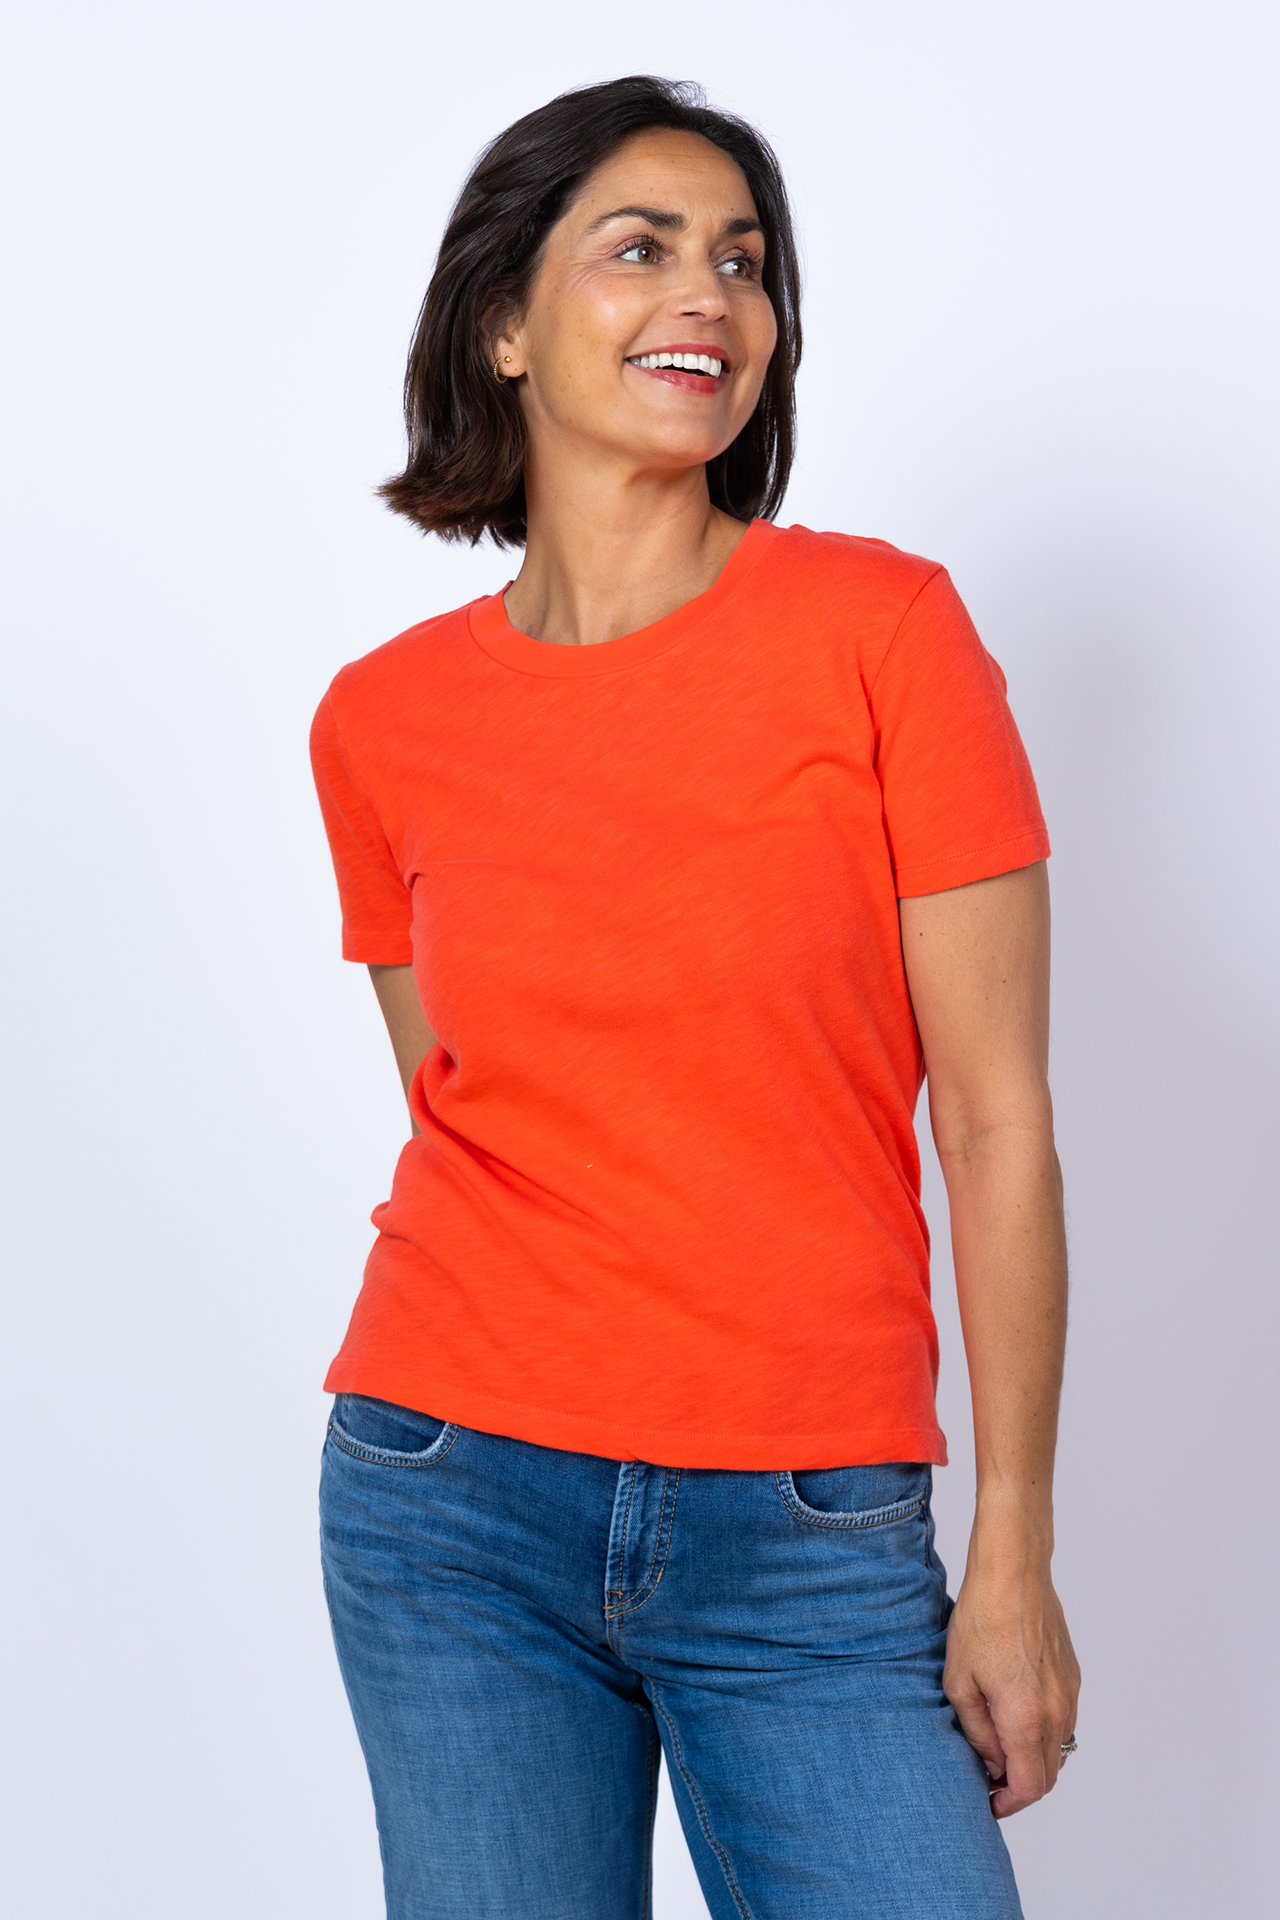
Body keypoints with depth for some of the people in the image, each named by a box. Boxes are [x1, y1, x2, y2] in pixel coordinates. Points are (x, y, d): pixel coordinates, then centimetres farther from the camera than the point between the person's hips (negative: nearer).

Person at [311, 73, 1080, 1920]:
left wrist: (1013, 1557, -6)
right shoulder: (383, 723, 3)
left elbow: (997, 1121, -5)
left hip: (810, 1541, -2)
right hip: (456, 1504, 2)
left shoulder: (880, 628, -5)